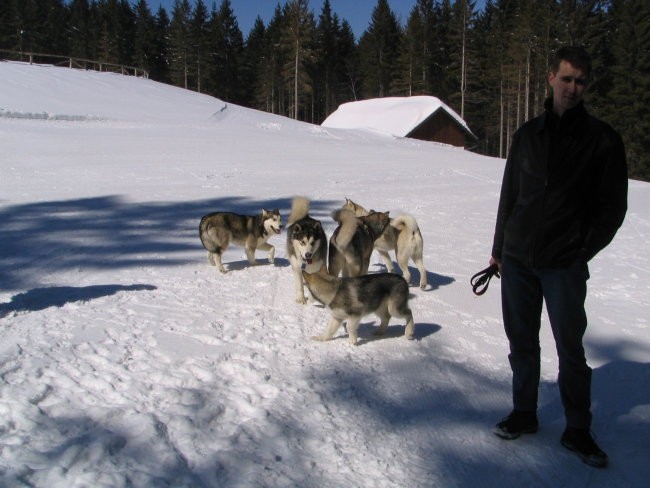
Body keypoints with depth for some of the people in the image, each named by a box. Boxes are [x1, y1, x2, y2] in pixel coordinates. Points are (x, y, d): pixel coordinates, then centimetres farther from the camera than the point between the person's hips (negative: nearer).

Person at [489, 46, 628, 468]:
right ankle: (524, 414, 27)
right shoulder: (528, 135, 10)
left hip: (564, 266, -3)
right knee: (522, 343, 12)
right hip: (517, 259, 4)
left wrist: (582, 252, -6)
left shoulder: (602, 140, -1)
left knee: (570, 350, 4)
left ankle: (578, 430, 20)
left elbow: (612, 207, 0)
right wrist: (499, 249, 12)